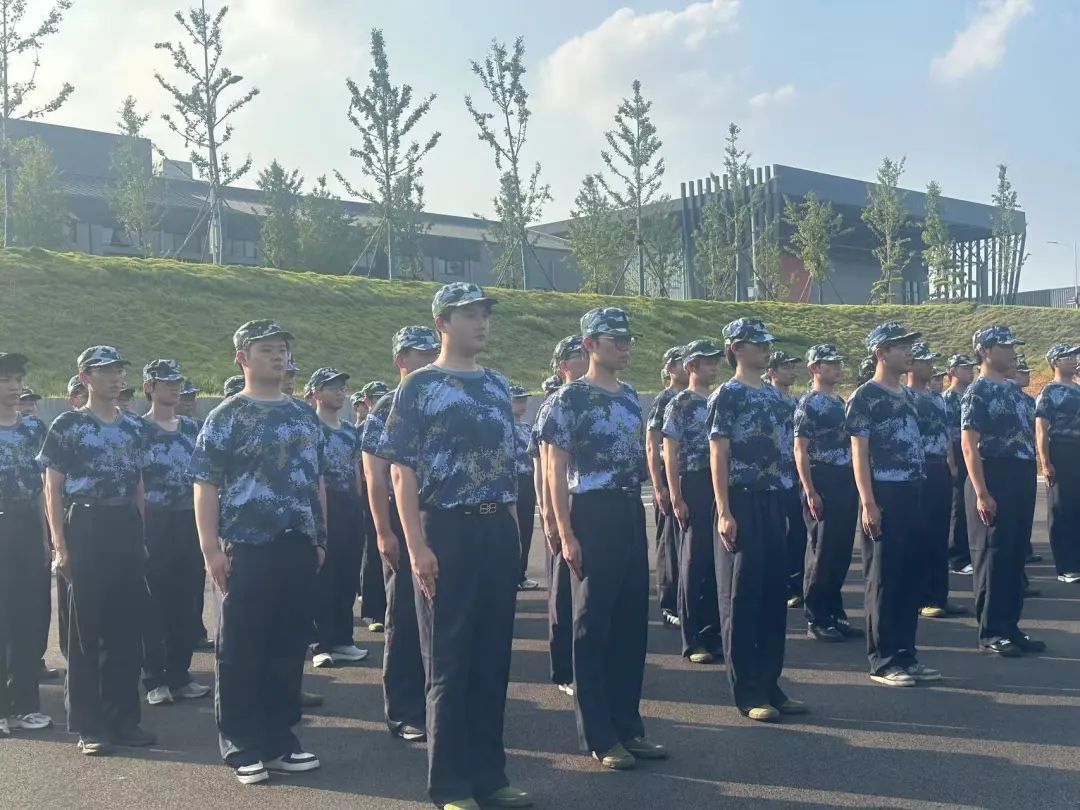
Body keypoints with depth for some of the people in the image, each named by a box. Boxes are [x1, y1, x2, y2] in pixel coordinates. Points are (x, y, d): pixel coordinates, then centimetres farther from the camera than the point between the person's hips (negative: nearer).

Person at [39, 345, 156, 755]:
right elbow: (52, 488, -4)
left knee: (128, 626, 7)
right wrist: (60, 544, -12)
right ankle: (89, 724, 8)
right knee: (86, 629, 0)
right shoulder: (67, 425, -3)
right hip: (86, 529, -5)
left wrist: (142, 537, 12)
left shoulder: (134, 426, 12)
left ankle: (123, 717, 18)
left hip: (127, 529, 5)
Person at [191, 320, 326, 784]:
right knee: (241, 649, 2)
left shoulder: (305, 416, 13)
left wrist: (320, 537, 14)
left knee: (291, 646, 10)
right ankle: (242, 746, 12)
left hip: (299, 547, 5)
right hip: (248, 549, -5)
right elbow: (205, 484, -7)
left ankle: (280, 738, 21)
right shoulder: (226, 418, -3)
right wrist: (211, 548, -13)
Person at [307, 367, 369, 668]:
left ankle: (343, 640, 18)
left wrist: (358, 505, 13)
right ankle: (323, 644, 1)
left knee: (348, 575, 10)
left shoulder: (351, 431, 17)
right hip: (322, 505, -7)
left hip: (350, 507, 7)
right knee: (322, 576, -4)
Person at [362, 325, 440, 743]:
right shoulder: (387, 410, -6)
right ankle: (404, 713, 12)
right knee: (404, 619, 3)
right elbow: (374, 477, -10)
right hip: (403, 524, -5)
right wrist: (384, 532, -15)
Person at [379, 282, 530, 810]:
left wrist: (511, 528, 12)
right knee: (449, 660, 1)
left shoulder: (498, 385, 13)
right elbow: (402, 472, -9)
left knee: (493, 656, 10)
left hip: (499, 530, 6)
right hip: (446, 531, -5)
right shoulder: (418, 387, -4)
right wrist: (417, 547, -16)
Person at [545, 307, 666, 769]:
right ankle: (599, 737, 9)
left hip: (631, 515, 7)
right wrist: (566, 533, -16)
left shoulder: (630, 397, 14)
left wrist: (641, 518, 16)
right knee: (593, 625, 1)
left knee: (632, 623, 11)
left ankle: (628, 726, 22)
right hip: (593, 517, -7)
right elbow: (556, 471, -10)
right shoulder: (570, 398, -8)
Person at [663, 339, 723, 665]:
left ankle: (713, 634, 18)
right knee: (693, 563, 0)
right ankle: (692, 641, 6)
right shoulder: (679, 404, -5)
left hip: (721, 488, 6)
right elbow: (670, 455, -8)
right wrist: (676, 498, -14)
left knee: (718, 563, 9)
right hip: (693, 489, -6)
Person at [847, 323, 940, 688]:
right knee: (883, 580, -1)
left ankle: (906, 654, 20)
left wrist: (919, 492, 15)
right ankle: (882, 661, 6)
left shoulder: (908, 395, 15)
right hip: (883, 498, -8)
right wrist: (868, 503, -17)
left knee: (912, 578, 11)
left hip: (913, 497, 8)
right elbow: (859, 453, -11)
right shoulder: (864, 397, -8)